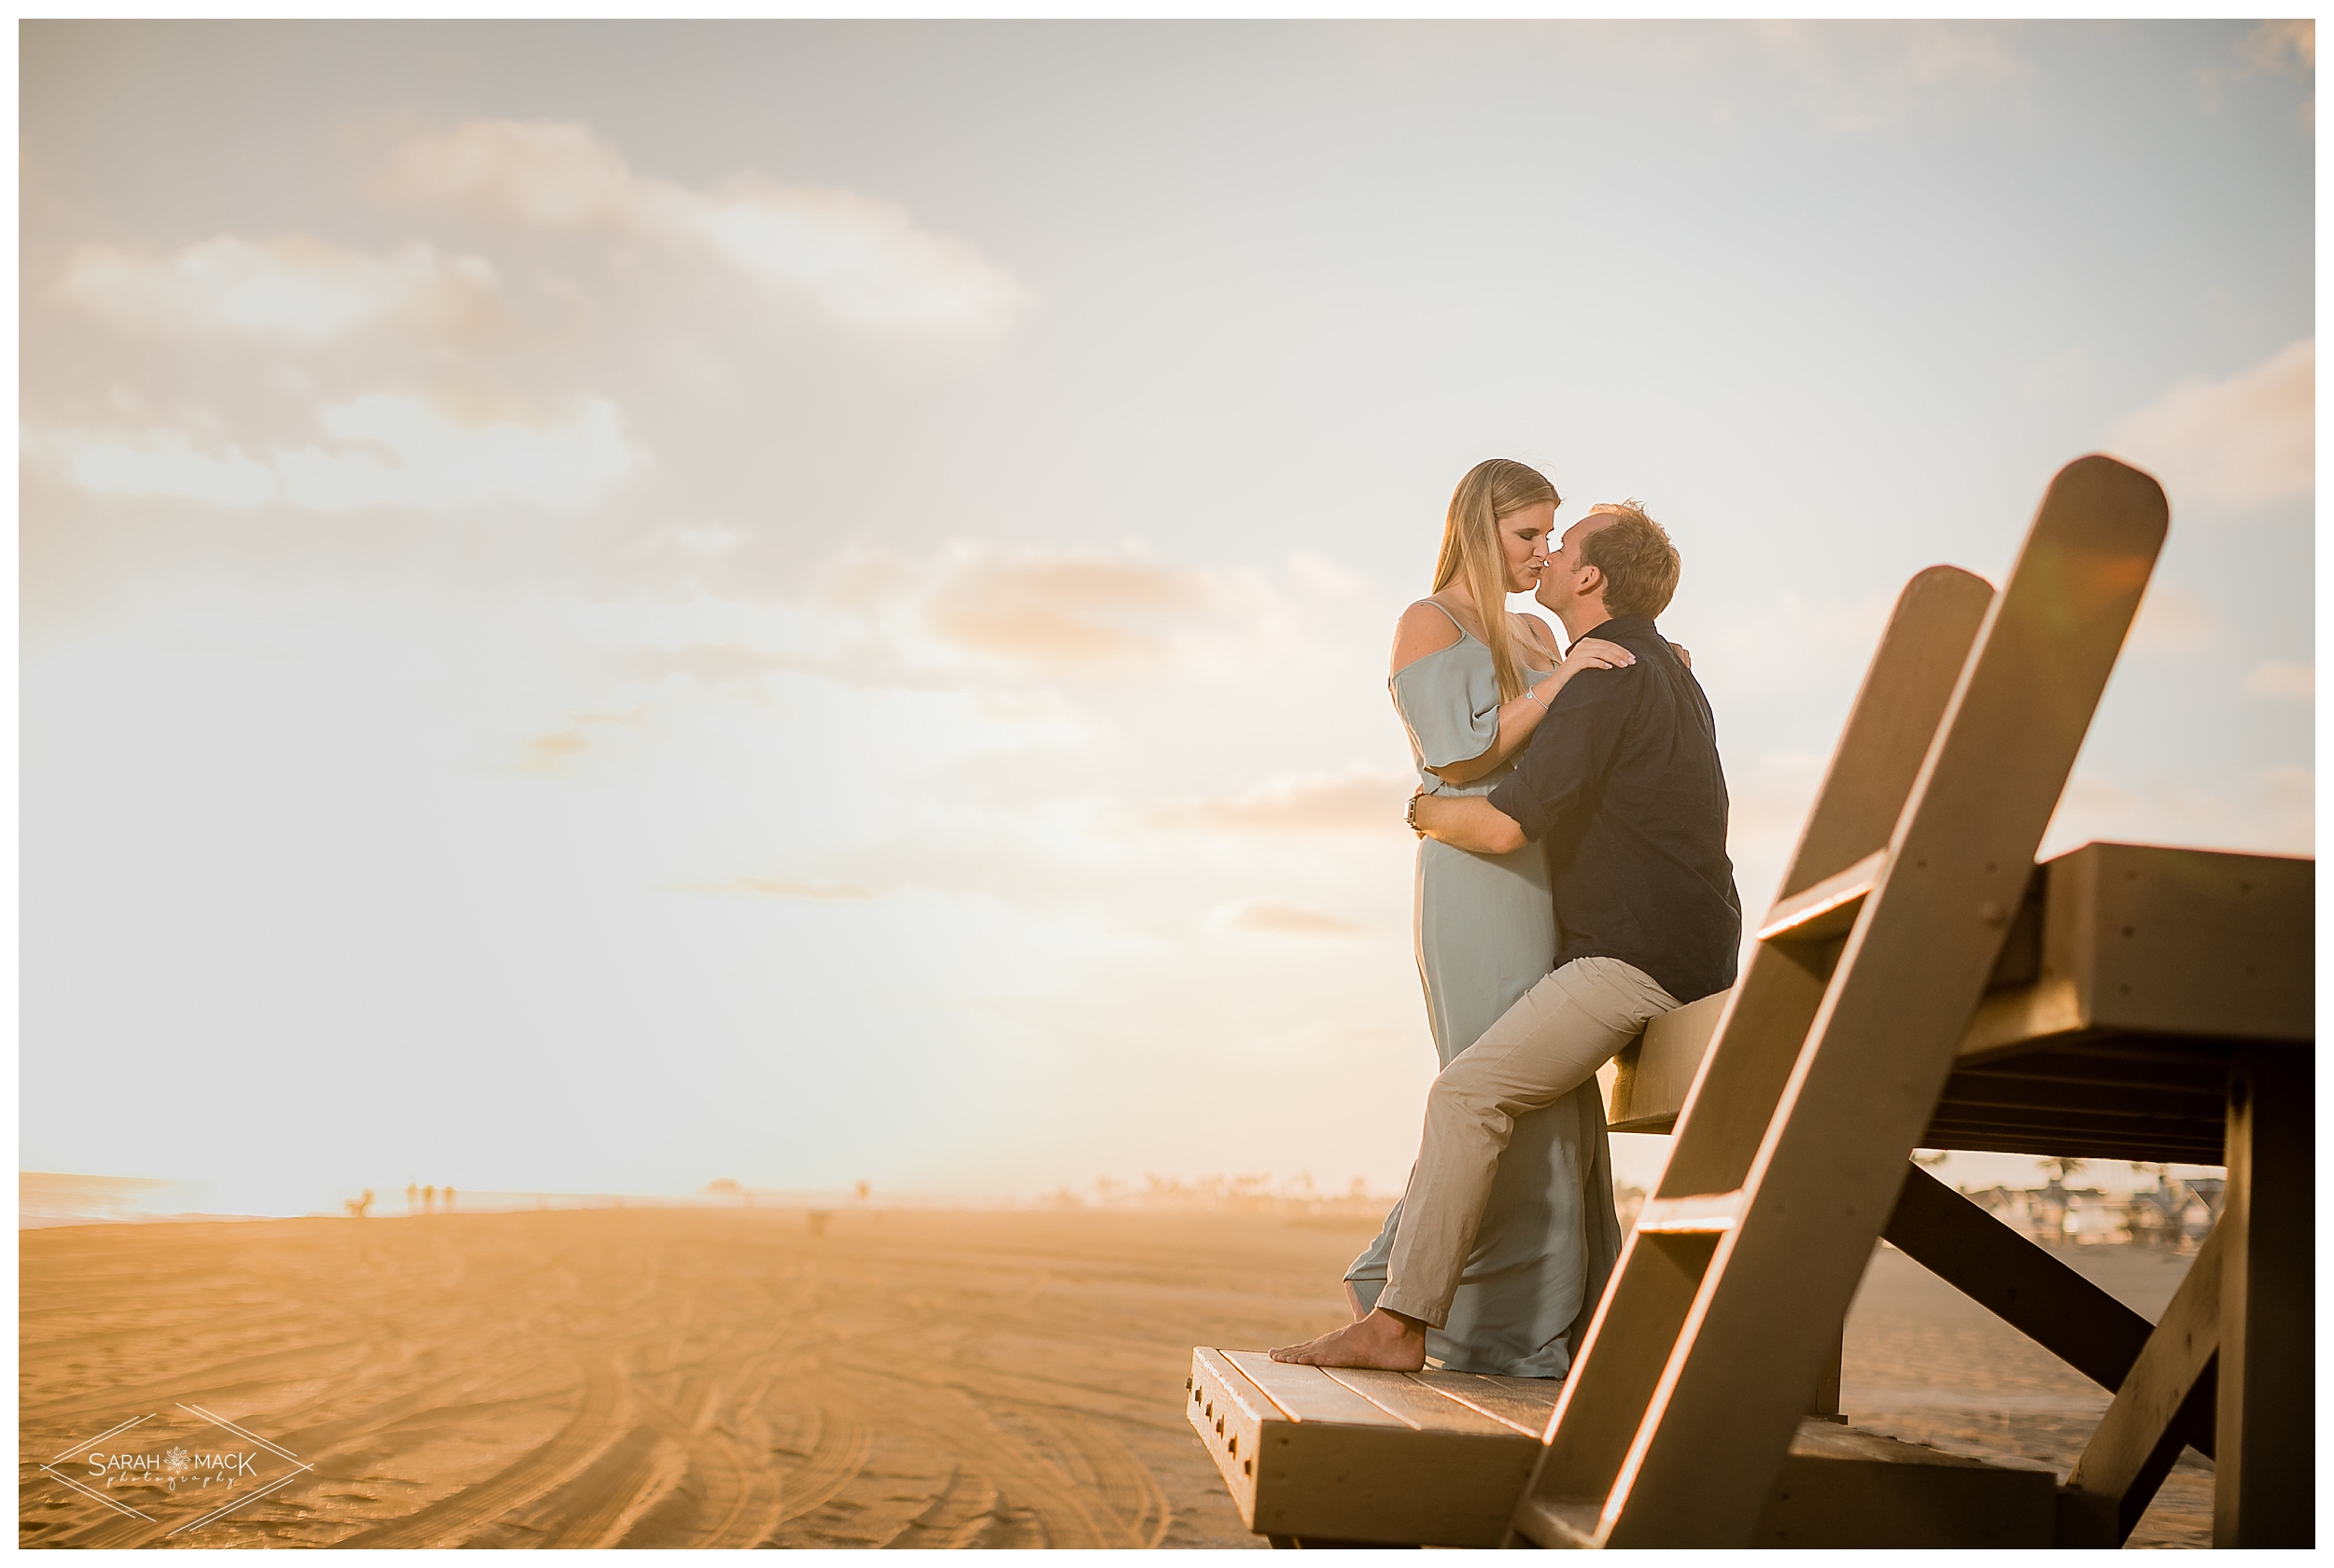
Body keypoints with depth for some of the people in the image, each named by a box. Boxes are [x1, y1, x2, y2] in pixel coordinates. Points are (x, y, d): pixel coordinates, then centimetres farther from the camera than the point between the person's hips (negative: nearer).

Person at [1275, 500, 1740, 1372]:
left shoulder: (1605, 682, -13)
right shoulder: (1668, 674, 20)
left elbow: (1506, 825, -19)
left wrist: (1426, 811, 1)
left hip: (1638, 957, -11)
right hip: (1688, 950, 11)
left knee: (1470, 1093, -18)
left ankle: (1398, 1324, -19)